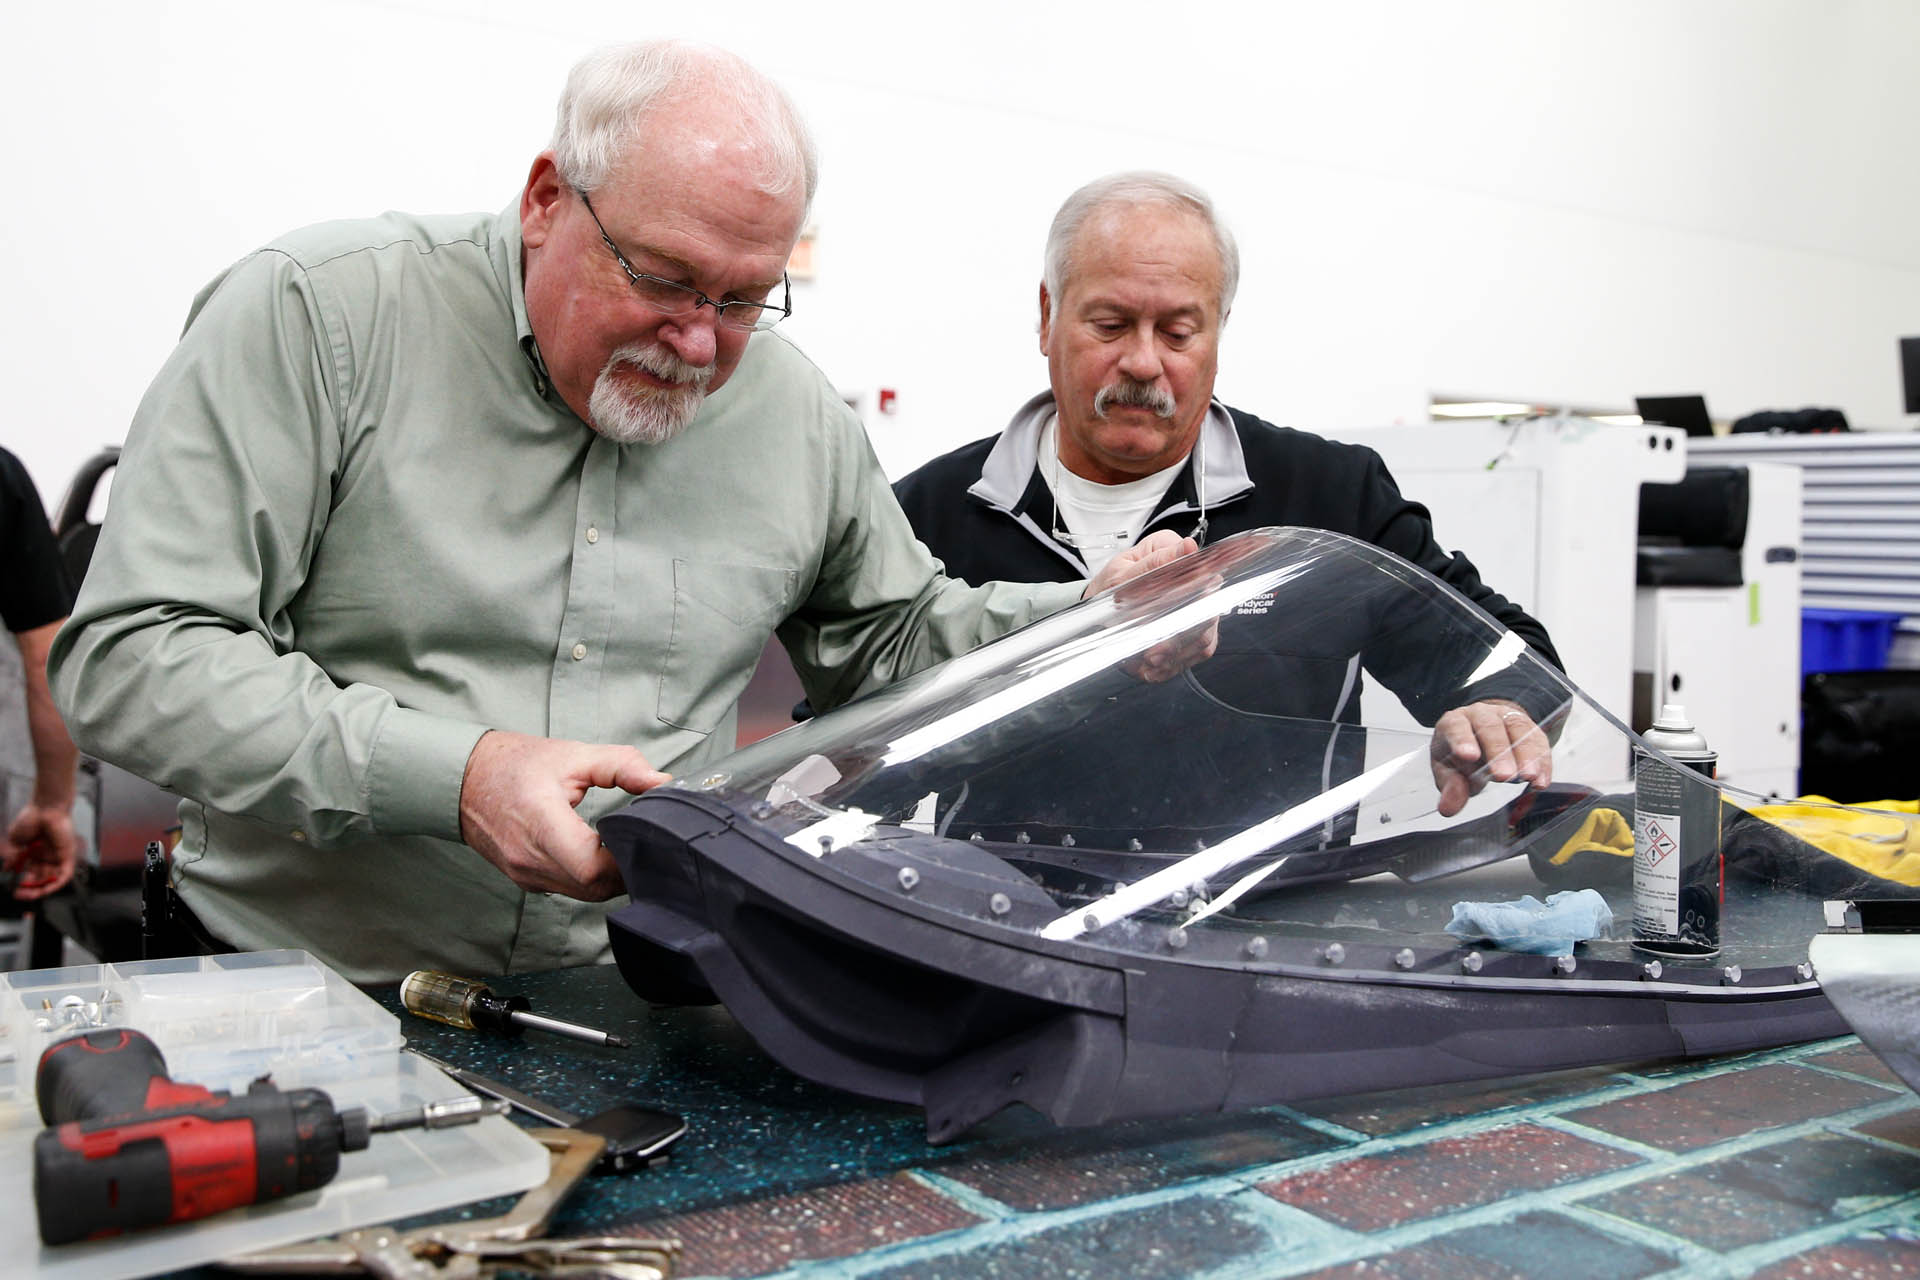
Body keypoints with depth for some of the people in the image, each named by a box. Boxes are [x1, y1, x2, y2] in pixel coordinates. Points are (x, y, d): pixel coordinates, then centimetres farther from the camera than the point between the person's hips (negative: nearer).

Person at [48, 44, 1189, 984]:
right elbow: (132, 656, -13)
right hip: (303, 980, -3)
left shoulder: (797, 416, 7)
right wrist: (449, 776, -23)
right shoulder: (317, 314, -7)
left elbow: (898, 638, 22)